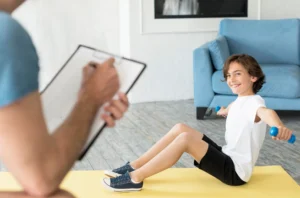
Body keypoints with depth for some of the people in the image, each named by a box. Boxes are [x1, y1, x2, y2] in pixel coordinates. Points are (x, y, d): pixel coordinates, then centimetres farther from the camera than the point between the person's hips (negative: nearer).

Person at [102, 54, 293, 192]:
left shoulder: (254, 102, -19)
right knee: (180, 128, 0)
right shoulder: (239, 101, 9)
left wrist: (279, 126, -69)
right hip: (228, 158, 9)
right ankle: (134, 166, 0)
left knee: (185, 138, -26)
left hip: (237, 171, -9)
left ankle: (135, 178, -21)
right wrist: (225, 110, 61)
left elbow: (266, 112, -45)